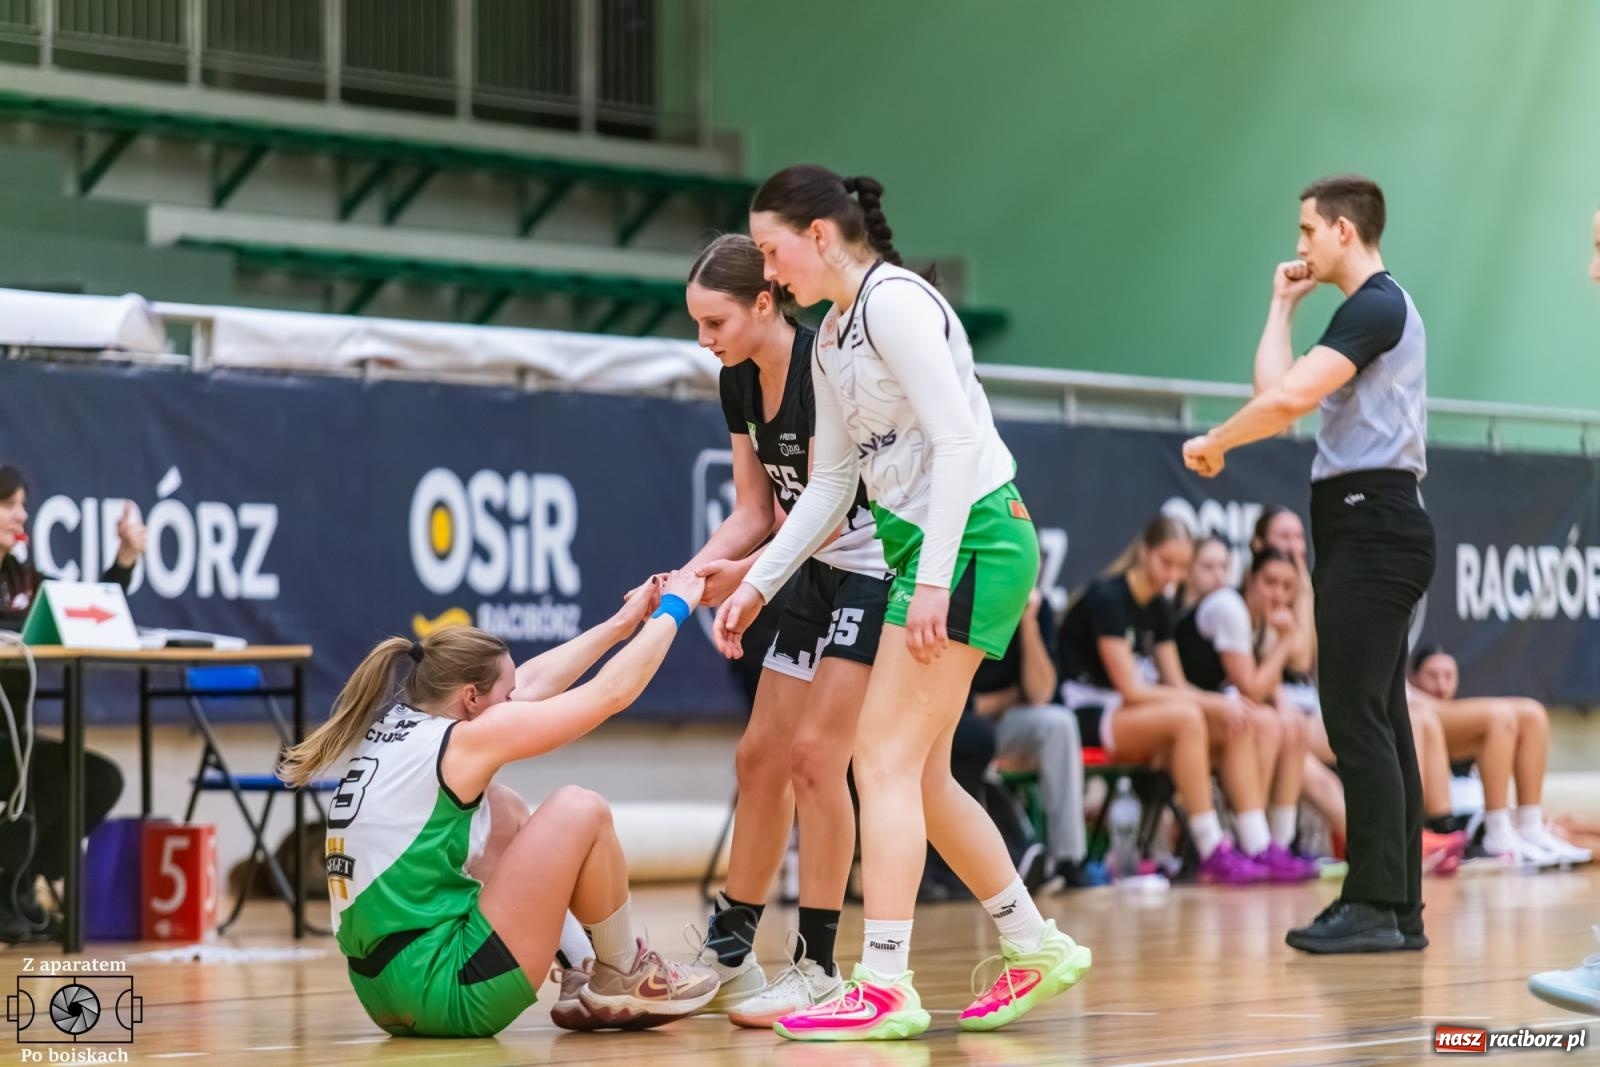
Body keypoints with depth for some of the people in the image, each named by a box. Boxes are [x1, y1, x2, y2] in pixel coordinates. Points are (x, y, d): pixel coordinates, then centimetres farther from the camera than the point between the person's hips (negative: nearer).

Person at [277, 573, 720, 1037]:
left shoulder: (394, 724, 11)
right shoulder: (463, 742, -10)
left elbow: (531, 684, 25)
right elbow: (612, 690, -2)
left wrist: (620, 624, 32)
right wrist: (672, 612, 13)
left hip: (385, 989, 9)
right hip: (449, 993, -9)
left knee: (504, 811, 24)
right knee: (580, 810, -1)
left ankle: (584, 979, 23)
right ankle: (626, 980, 17)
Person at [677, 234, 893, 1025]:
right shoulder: (738, 382, 2)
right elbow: (755, 511, 7)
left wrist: (747, 573, -30)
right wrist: (688, 576, -8)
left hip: (877, 567, -9)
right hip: (818, 573, 9)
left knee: (815, 753, -14)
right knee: (761, 756, 8)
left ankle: (817, 966, -7)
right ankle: (727, 953, 15)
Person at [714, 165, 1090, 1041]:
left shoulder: (894, 301, -13)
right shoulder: (832, 338, 15)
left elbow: (956, 438, -20)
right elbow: (832, 483, 19)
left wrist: (932, 578, -23)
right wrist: (755, 585, 14)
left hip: (971, 538, -10)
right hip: (919, 545, 10)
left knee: (886, 761, -12)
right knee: (920, 775, 12)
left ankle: (885, 986, -12)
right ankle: (1034, 947, 23)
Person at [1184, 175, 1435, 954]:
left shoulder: (1375, 308, -11)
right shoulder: (1373, 310, 21)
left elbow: (1288, 399, -23)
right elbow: (1277, 389, 19)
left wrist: (1213, 443, -10)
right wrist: (1282, 306, 19)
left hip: (1372, 524, -11)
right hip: (1365, 529, 11)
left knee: (1357, 718, -12)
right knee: (1377, 720, 9)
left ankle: (1376, 906, -14)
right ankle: (1399, 909, 10)